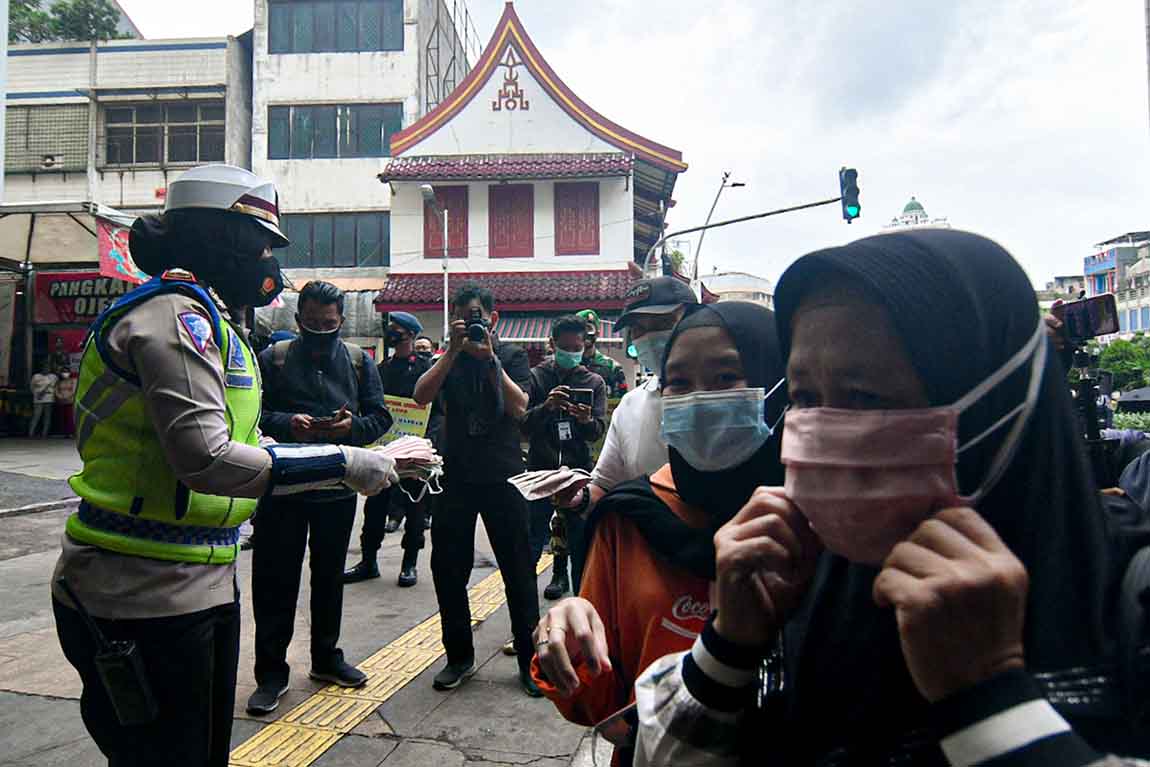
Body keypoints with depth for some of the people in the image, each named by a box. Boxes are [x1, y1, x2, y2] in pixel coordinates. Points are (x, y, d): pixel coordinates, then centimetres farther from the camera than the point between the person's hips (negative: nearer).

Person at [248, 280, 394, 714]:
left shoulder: (359, 361, 5)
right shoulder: (272, 358, 0)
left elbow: (380, 417, 2)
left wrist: (352, 426, -18)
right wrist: (286, 424, -23)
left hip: (338, 487, 3)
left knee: (329, 576, 16)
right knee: (275, 580, 3)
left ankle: (326, 658, 33)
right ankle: (271, 671, 18)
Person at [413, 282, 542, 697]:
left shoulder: (511, 356, 3)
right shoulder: (449, 358, 8)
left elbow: (519, 408, -11)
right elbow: (421, 396, -9)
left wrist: (490, 359, -17)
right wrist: (453, 351, -15)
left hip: (503, 476, -2)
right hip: (456, 475, 2)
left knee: (518, 570, 3)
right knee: (447, 569, 7)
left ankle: (529, 660, 16)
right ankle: (459, 657, 25)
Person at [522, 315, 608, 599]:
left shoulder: (594, 382, 6)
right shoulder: (535, 376, 3)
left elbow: (598, 431, -2)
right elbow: (523, 425, -5)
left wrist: (587, 420, -25)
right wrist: (546, 407, -23)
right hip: (540, 470, -1)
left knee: (581, 543, 8)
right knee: (530, 543, 1)